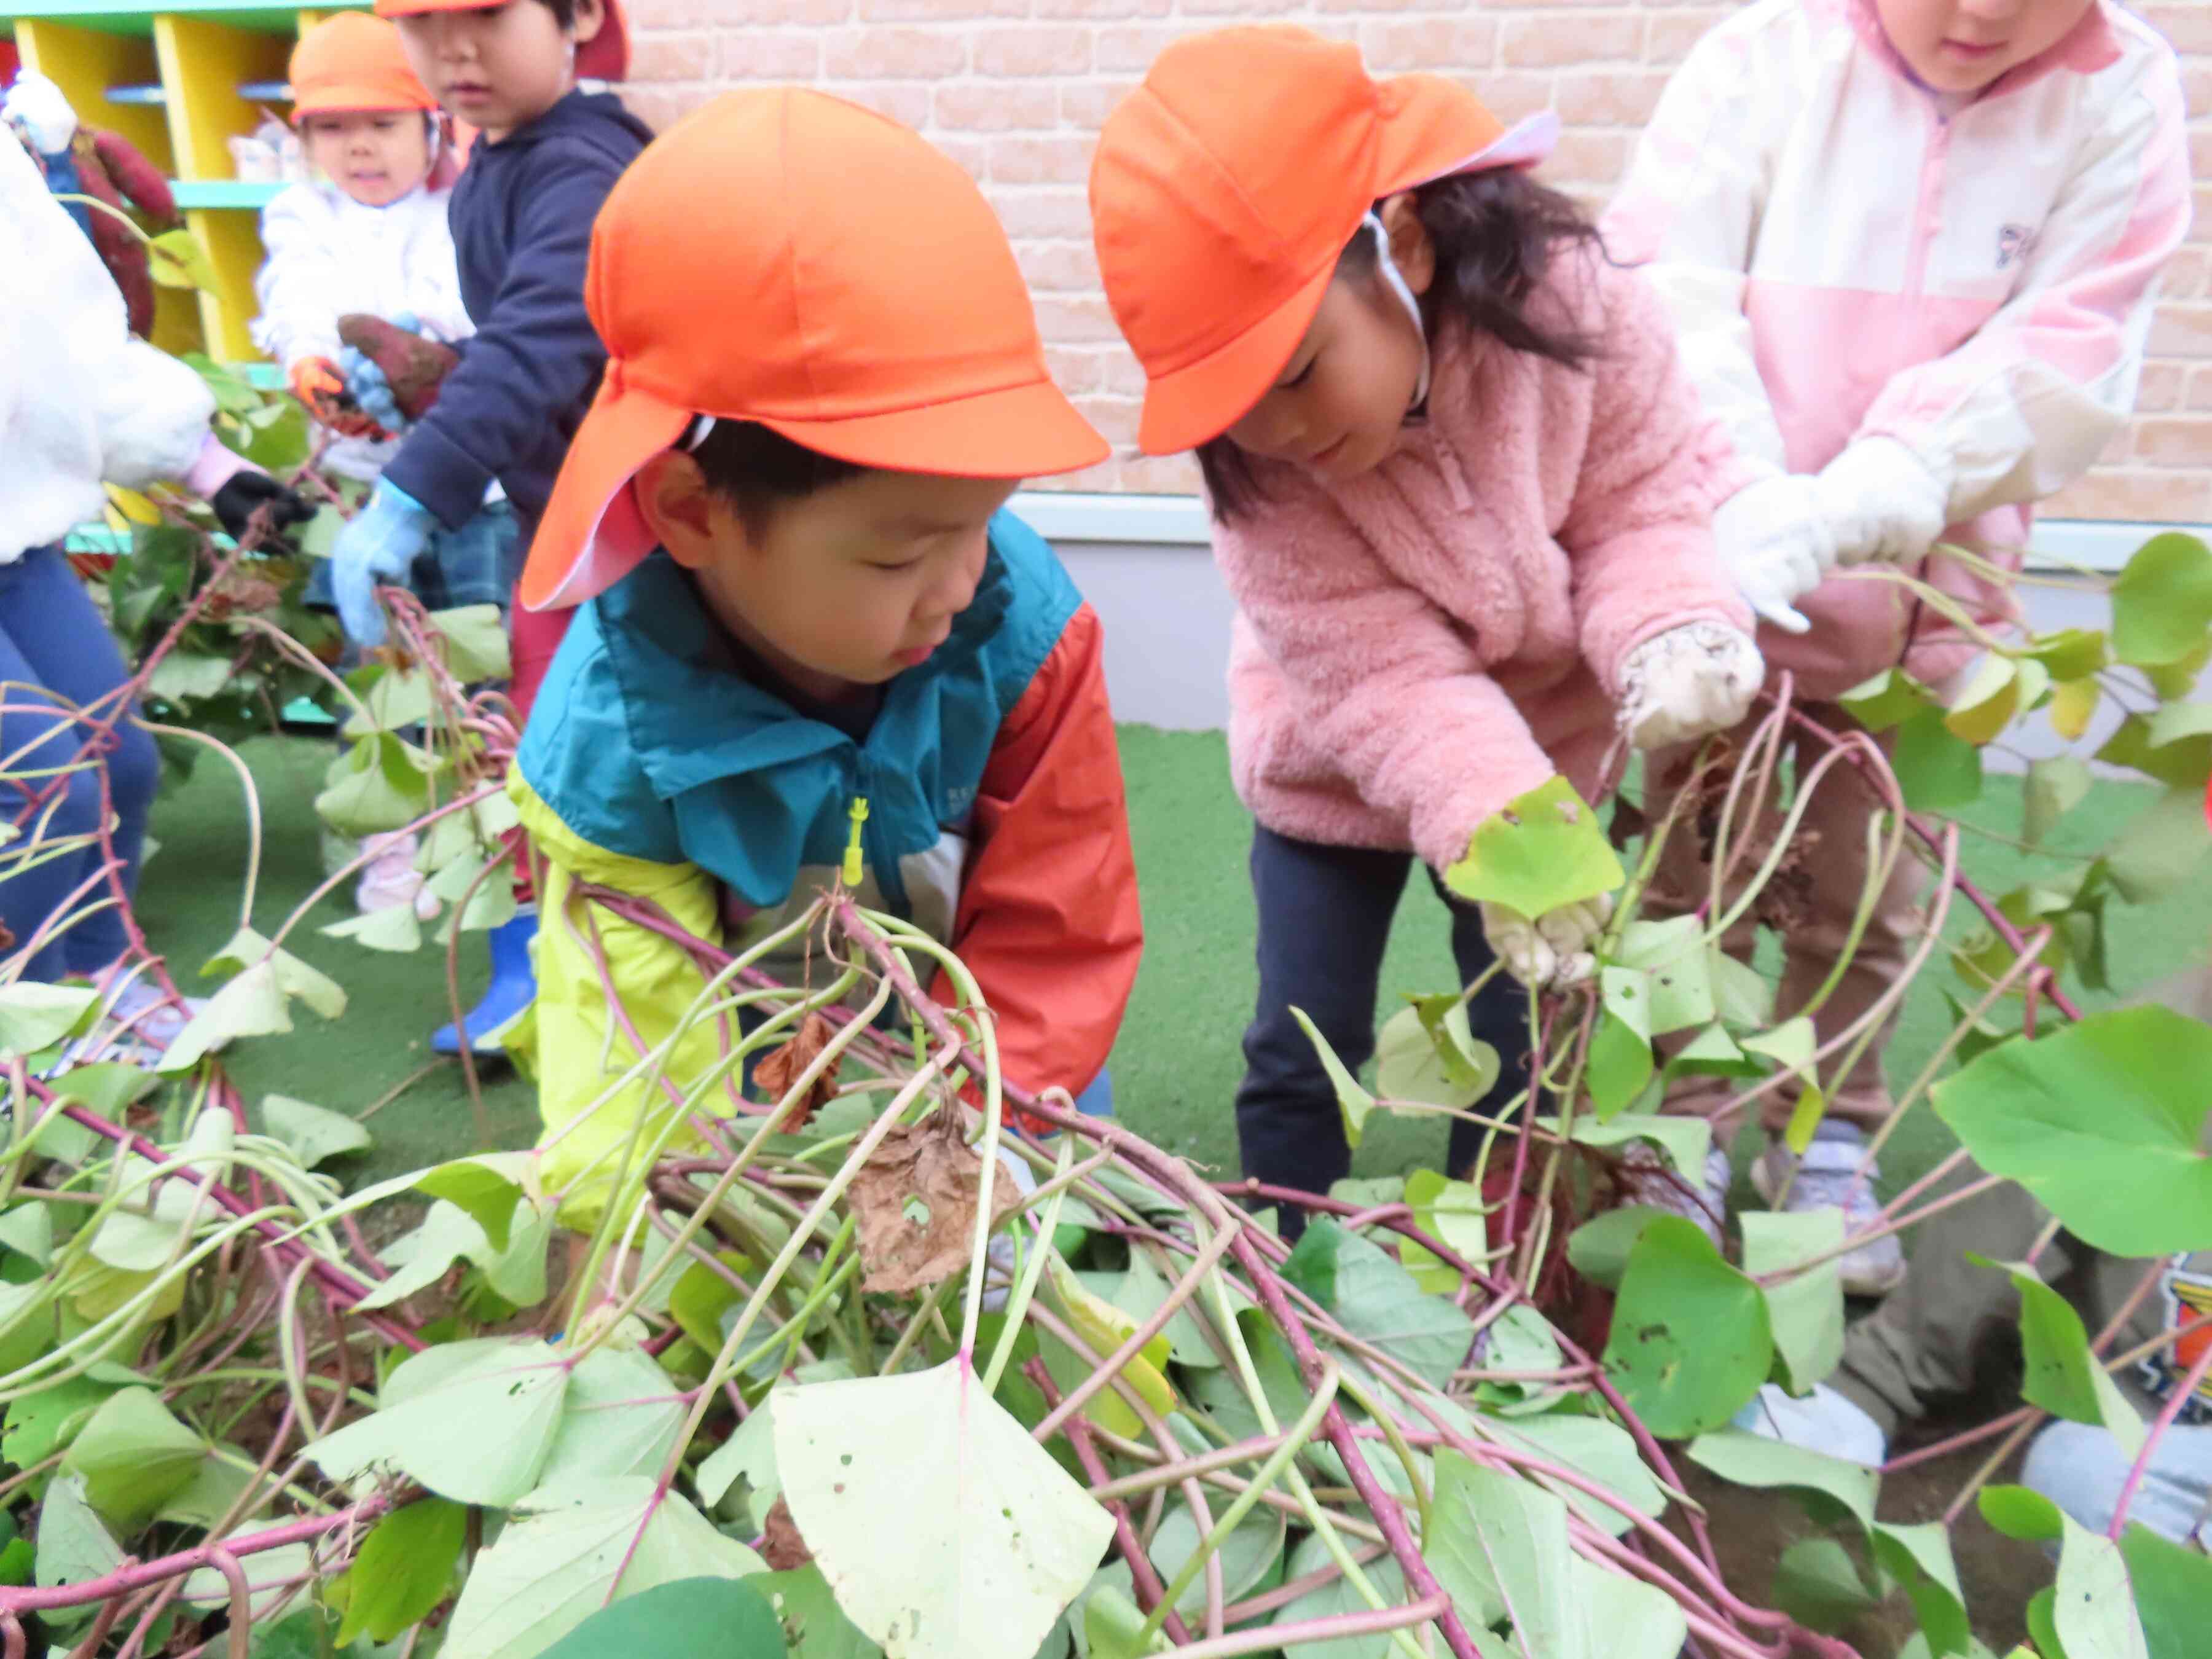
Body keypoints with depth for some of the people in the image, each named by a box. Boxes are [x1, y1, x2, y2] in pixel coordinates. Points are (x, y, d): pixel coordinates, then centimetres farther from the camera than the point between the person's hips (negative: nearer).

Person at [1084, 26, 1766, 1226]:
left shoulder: (1565, 301, -25)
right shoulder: (1254, 465, -25)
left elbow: (1643, 501, -14)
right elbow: (1377, 669, -28)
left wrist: (1668, 633, -34)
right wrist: (1499, 830, -39)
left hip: (1542, 743, 1)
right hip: (1334, 764, 0)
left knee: (1520, 1048, 10)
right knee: (1301, 1051, 6)